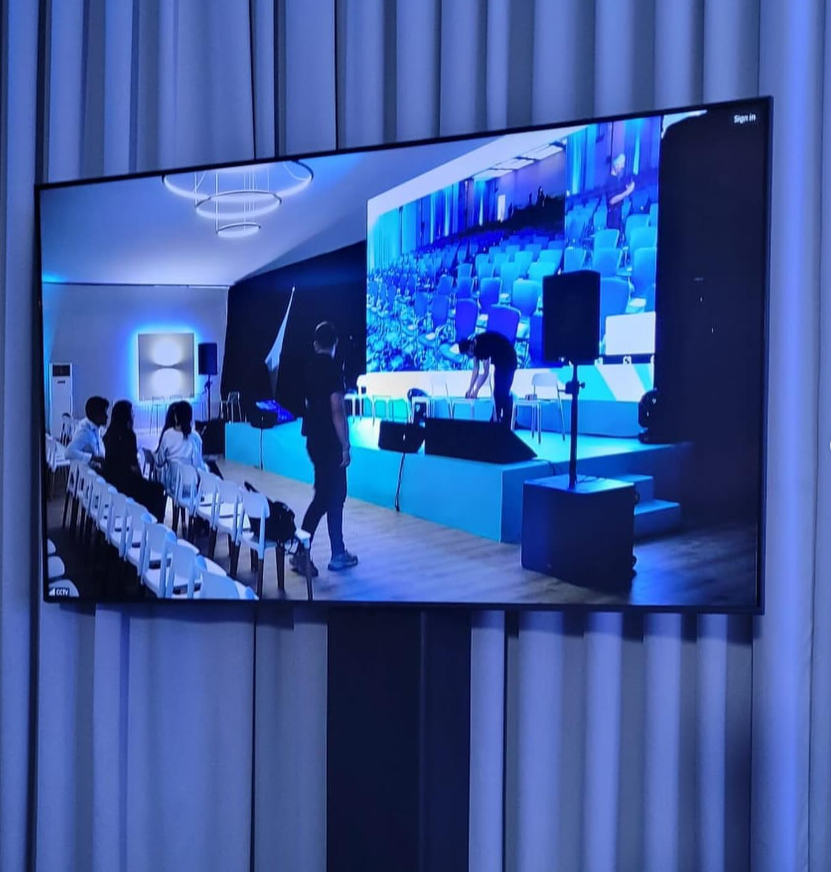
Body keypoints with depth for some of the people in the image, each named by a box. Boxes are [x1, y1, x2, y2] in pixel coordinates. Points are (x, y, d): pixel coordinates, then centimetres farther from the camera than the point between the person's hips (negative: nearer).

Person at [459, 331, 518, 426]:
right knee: (497, 392, 8)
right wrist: (470, 388, -4)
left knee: (503, 392, -13)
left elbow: (486, 372, -29)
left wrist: (476, 390, -26)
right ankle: (496, 421, 13)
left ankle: (506, 424, -13)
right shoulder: (475, 345, -5)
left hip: (508, 360, -9)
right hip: (499, 361, 9)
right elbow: (475, 370, 1)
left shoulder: (483, 345, -30)